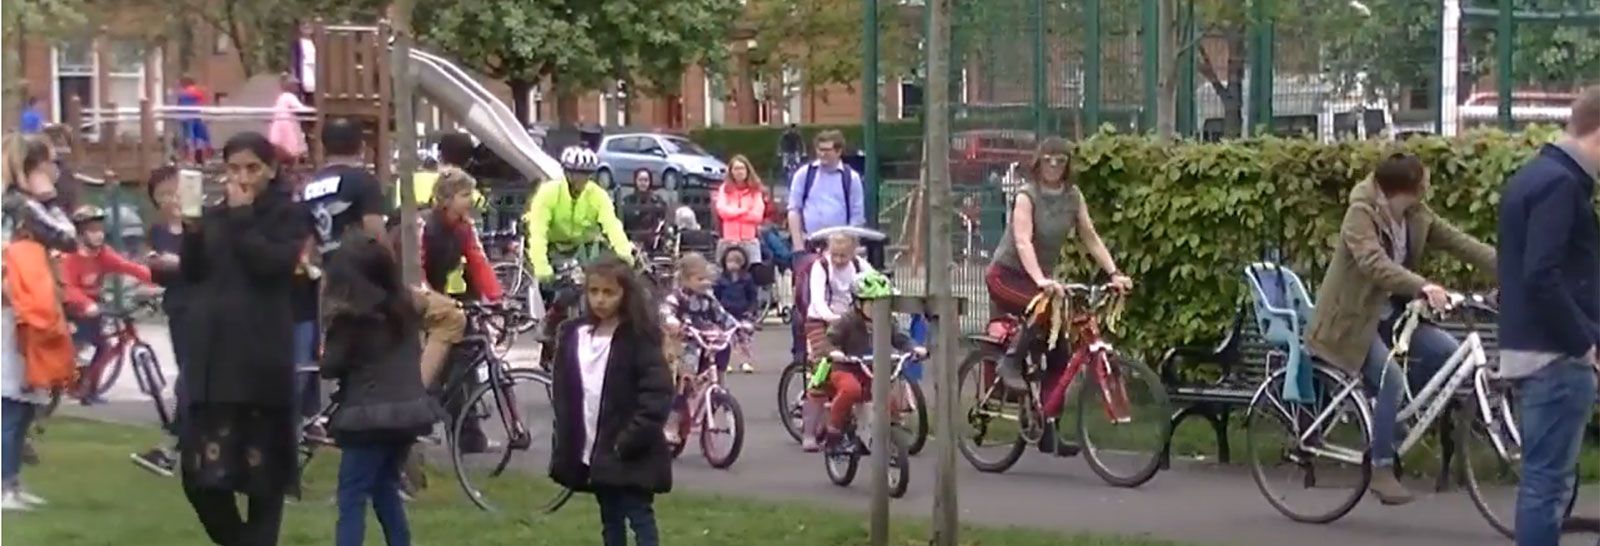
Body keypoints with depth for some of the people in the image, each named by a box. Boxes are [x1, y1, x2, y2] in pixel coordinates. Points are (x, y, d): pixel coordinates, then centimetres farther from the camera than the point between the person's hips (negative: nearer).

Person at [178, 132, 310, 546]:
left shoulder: (288, 214, 2)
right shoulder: (215, 215, 16)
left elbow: (272, 263, -15)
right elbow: (191, 272, 8)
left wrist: (242, 216, -11)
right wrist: (192, 228, -7)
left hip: (261, 355, -4)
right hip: (212, 352, 4)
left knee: (263, 466, -1)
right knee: (201, 470, 0)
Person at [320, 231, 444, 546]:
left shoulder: (349, 315, -9)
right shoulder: (404, 304, 10)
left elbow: (330, 367, -5)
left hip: (370, 415, -7)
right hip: (409, 409, 7)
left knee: (351, 498, -5)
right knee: (386, 488, 21)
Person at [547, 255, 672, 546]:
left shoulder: (638, 337, -10)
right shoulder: (573, 334, 7)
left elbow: (658, 393, -16)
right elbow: (562, 391, 12)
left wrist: (631, 439, -19)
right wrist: (565, 441, 4)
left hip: (628, 453, -6)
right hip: (590, 450, 6)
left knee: (640, 518, -6)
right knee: (610, 522, 15)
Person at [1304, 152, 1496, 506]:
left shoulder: (1418, 216, -1)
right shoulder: (1361, 215, -23)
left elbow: (1461, 244, -4)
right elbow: (1374, 263, -38)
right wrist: (1422, 287, -51)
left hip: (1389, 311, 7)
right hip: (1353, 316, -7)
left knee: (1446, 351, -12)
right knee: (1391, 379, -25)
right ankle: (1381, 471, -15)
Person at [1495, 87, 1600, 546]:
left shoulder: (1532, 176, 16)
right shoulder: (1561, 183, -16)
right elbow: (1544, 277, -24)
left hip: (1528, 346, 10)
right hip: (1556, 354, -10)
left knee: (1541, 476, 14)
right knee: (1549, 480, -7)